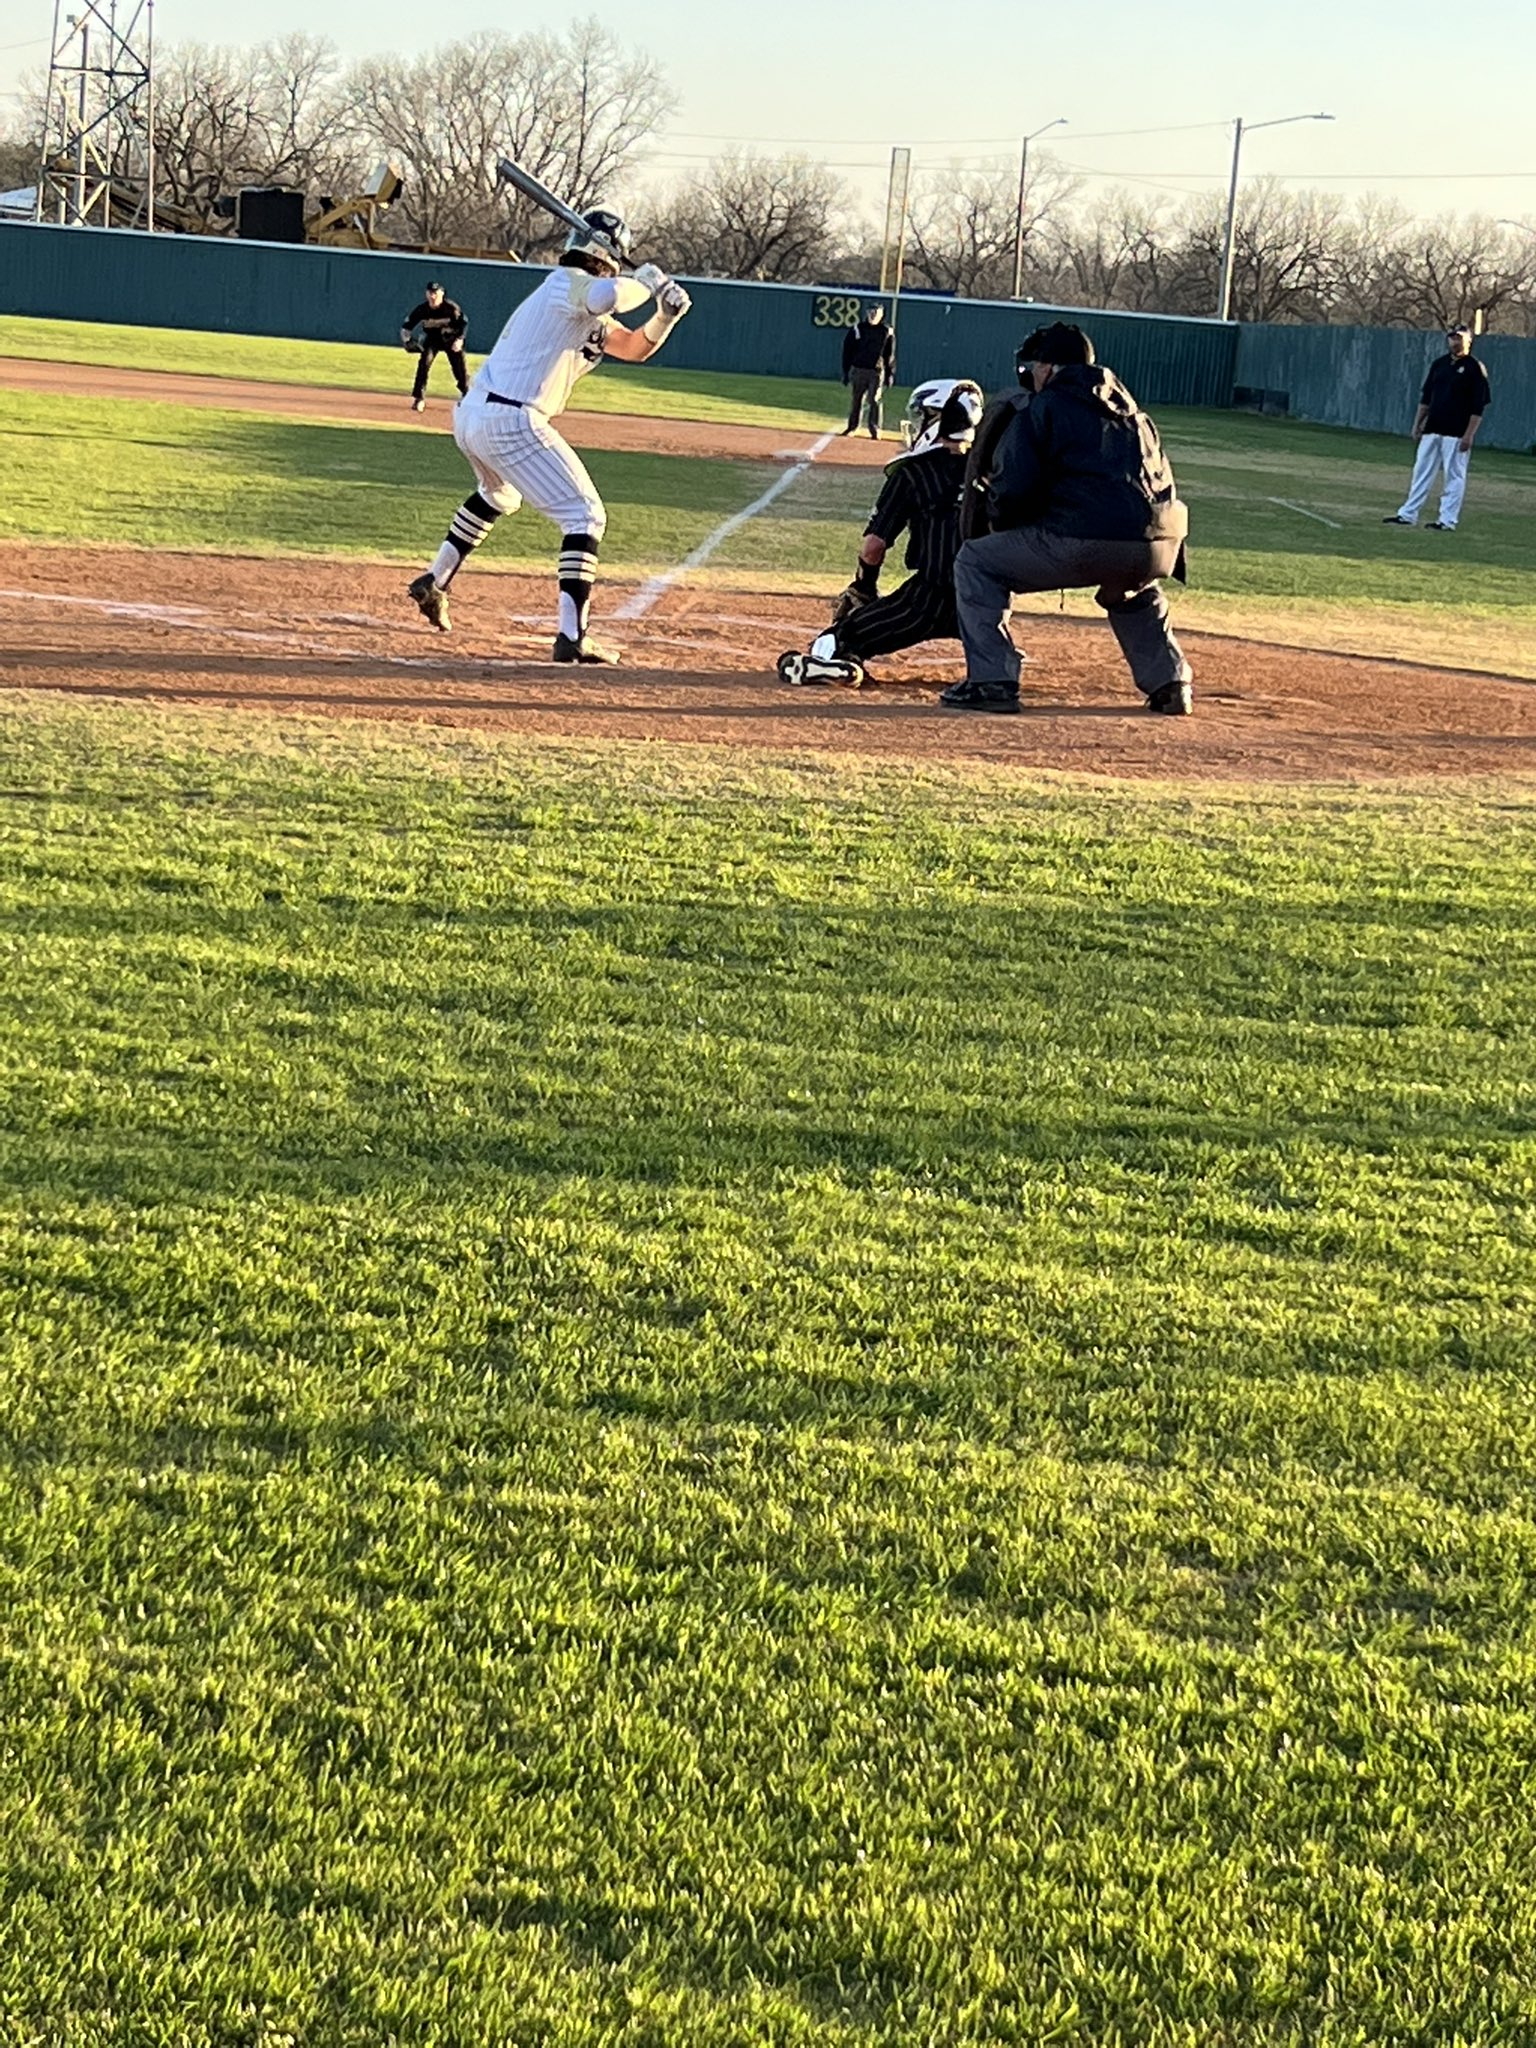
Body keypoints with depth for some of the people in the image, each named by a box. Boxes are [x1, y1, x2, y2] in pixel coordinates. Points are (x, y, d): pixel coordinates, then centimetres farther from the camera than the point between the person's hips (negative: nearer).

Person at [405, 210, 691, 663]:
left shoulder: (586, 312, 22)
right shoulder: (568, 283, -7)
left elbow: (635, 348, 24)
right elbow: (610, 296, -30)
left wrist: (666, 315, 6)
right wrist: (646, 282, -9)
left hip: (469, 416, 10)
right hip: (511, 422, -10)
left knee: (498, 494, 40)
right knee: (585, 516, -6)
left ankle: (434, 583, 42)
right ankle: (572, 636, -16)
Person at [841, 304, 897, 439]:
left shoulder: (887, 332, 4)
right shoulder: (857, 330, 4)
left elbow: (890, 355, 7)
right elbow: (847, 352, 6)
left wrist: (890, 374, 3)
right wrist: (846, 372, 2)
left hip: (876, 372, -1)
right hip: (858, 370, 1)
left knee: (874, 401, -7)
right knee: (855, 400, 8)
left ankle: (875, 431, -5)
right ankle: (851, 427, 17)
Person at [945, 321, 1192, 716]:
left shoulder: (1040, 407, 8)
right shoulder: (1132, 411, 28)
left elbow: (1013, 489, -1)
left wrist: (997, 518, 20)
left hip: (1084, 544, -6)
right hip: (1158, 551, 7)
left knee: (975, 562, 12)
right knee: (1132, 591, 42)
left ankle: (991, 681, 3)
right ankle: (1169, 682, 28)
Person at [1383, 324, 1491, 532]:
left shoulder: (1475, 368, -6)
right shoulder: (1439, 364, 13)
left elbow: (1479, 407, -10)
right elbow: (1425, 397, 19)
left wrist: (1469, 435, -16)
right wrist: (1417, 424, 13)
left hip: (1456, 434, -6)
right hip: (1432, 430, 6)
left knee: (1453, 476, -3)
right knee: (1421, 472, 9)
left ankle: (1448, 520, -1)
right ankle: (1407, 515, 14)